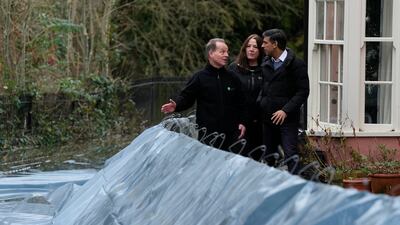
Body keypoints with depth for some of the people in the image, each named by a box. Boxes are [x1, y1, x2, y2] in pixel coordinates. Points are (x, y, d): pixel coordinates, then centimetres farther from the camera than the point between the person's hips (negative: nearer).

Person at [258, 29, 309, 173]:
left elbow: (303, 92, -10)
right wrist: (260, 104, 1)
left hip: (287, 118, -6)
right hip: (268, 118, 6)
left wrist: (286, 110, -18)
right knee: (269, 155, 10)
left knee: (291, 155, -11)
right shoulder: (266, 63, 13)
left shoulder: (296, 64, -6)